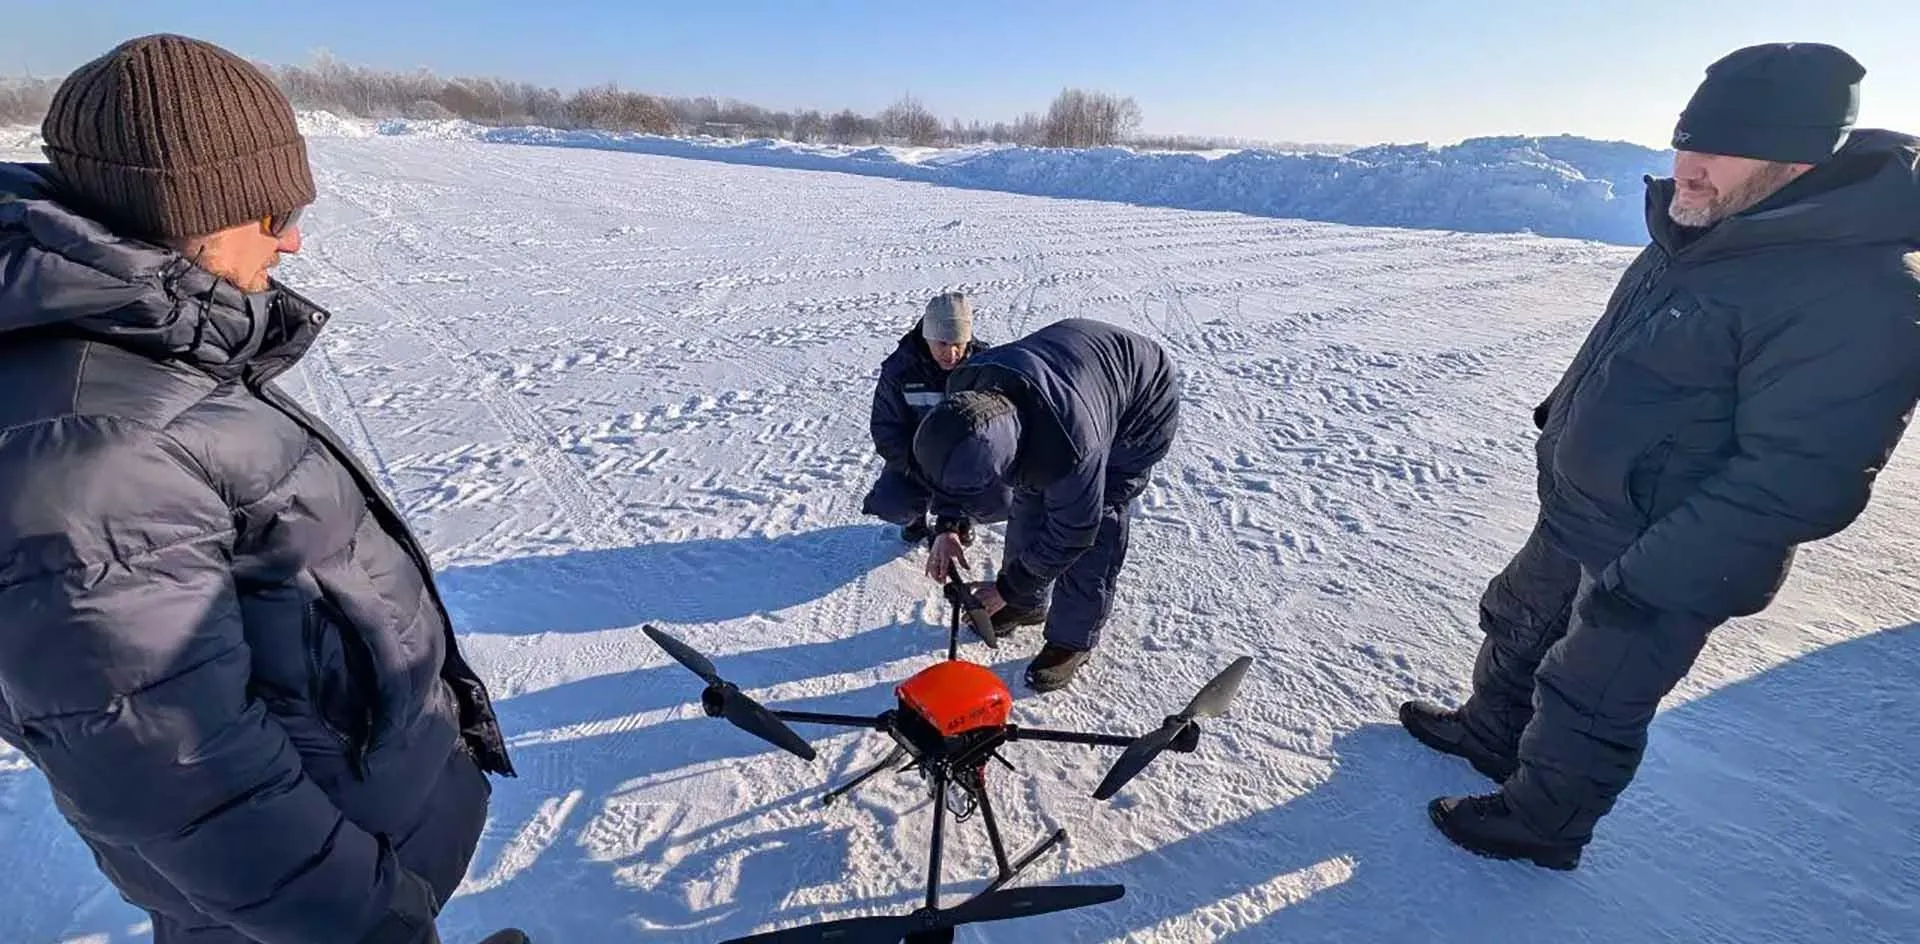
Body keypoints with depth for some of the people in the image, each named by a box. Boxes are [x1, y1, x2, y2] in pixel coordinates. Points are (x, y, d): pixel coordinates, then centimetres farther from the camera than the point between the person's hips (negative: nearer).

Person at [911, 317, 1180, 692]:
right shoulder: (966, 386, -27)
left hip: (1140, 410, -6)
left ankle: (1073, 641, 11)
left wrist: (1006, 590, -18)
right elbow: (950, 461, -5)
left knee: (1096, 527, -10)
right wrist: (947, 528, -13)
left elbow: (1072, 531, -28)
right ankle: (1028, 604, 28)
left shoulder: (1072, 444, -46)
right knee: (1030, 498, 6)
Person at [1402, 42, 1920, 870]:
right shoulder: (1700, 233, 1)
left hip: (1662, 566, -8)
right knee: (1518, 626, 25)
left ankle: (1539, 822, 35)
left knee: (1587, 703, 11)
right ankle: (1488, 732, 49)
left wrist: (1642, 582, -27)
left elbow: (1789, 481, -29)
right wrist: (1557, 424, 20)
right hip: (1572, 515, 8)